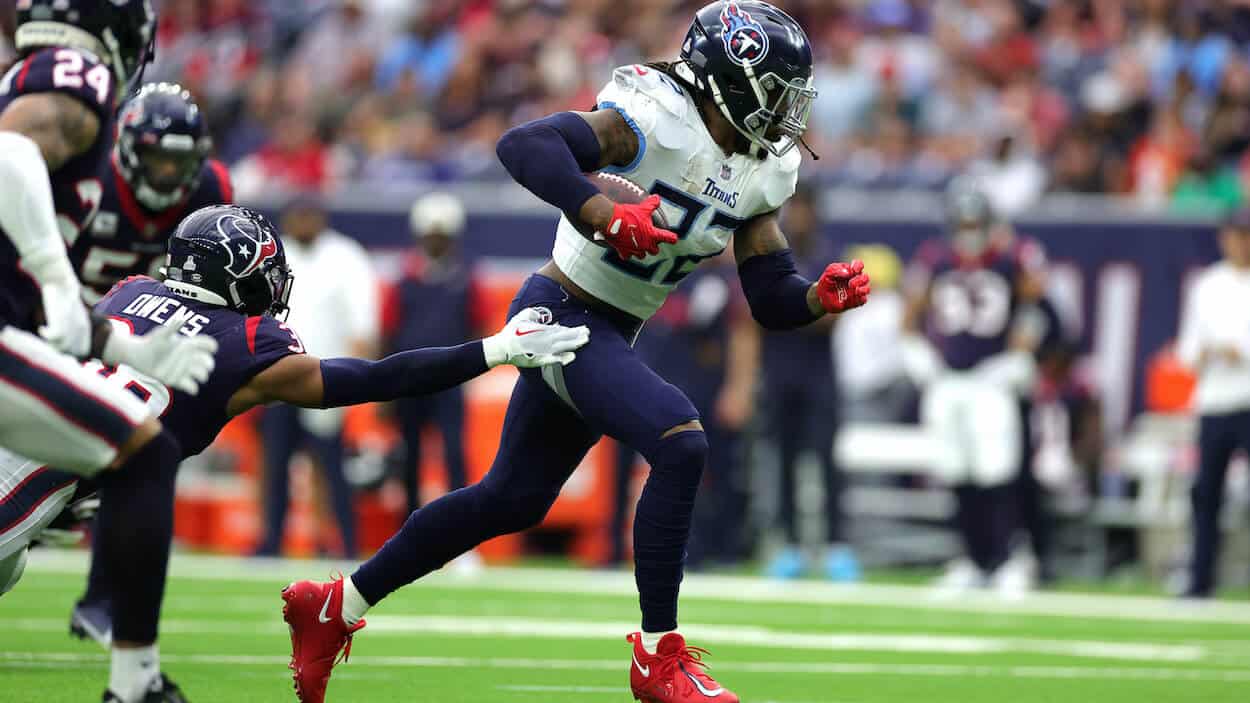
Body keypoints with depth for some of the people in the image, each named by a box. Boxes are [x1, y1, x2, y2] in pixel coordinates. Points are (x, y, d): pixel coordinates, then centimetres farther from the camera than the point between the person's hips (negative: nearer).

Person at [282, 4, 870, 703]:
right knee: (681, 444, -24)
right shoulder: (653, 120, -21)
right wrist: (606, 215, -44)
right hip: (561, 316, -9)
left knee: (512, 501, 18)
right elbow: (525, 144, -34)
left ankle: (335, 605, 32)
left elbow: (771, 298, 7)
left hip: (606, 333, 9)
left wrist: (822, 297, -14)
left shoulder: (761, 174, 4)